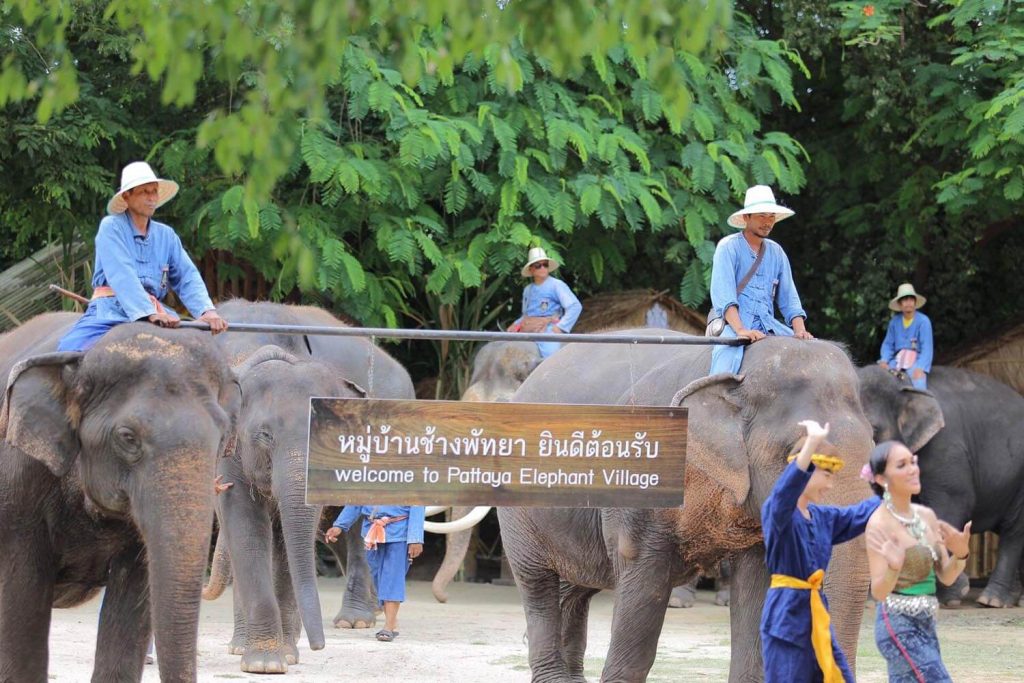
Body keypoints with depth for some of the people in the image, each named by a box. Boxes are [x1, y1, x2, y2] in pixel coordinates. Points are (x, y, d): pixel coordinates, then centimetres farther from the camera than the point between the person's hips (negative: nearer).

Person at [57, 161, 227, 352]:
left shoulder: (166, 236, 17)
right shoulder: (111, 227, 1)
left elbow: (187, 277, 9)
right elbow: (121, 275, -12)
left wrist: (207, 311, -13)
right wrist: (150, 313, -26)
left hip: (155, 313, 4)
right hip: (111, 313, -4)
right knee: (70, 349, -31)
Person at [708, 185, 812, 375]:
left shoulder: (776, 252, 18)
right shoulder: (729, 247, -1)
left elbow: (788, 297, 14)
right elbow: (722, 294, -14)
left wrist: (800, 330, -5)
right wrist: (740, 330, -29)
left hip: (768, 324, 6)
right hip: (733, 324, -6)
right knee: (728, 358, -36)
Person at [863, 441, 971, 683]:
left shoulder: (927, 516, 8)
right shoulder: (880, 523, -13)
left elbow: (946, 577, 8)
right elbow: (878, 591, -16)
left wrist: (960, 554, -13)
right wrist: (893, 568, -37)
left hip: (925, 624, 8)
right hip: (899, 625, -8)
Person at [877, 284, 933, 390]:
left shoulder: (923, 321, -6)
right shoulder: (895, 321, 7)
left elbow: (927, 347, -11)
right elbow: (888, 344, 11)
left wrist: (920, 368, -25)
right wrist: (884, 360, -9)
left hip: (917, 359, -4)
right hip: (898, 360, 4)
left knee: (918, 377, -34)